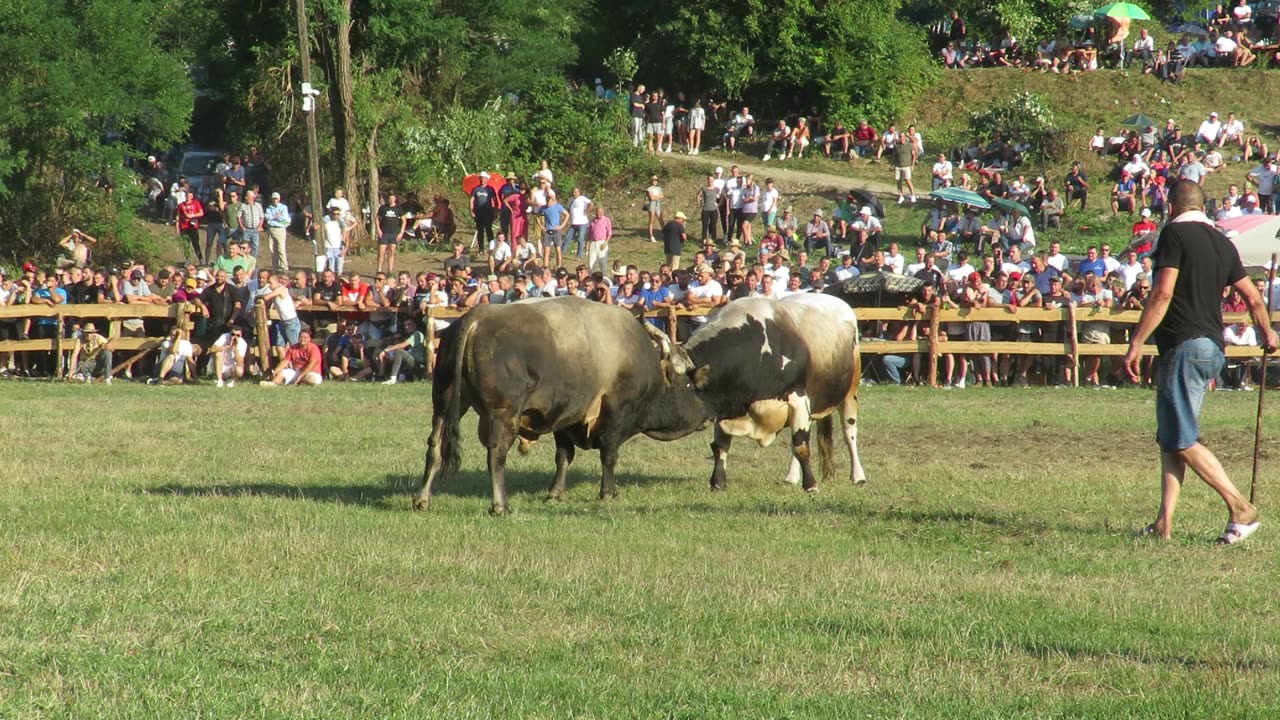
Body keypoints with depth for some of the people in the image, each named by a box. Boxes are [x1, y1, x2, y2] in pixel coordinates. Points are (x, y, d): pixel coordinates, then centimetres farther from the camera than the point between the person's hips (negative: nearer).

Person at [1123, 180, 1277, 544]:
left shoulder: (1175, 233, -7)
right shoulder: (1222, 243, 14)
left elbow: (1162, 294, -16)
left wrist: (1136, 343, -14)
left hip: (1184, 347, -8)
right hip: (1213, 348, 8)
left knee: (1183, 441, -7)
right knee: (1170, 438, 11)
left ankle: (1241, 510, -10)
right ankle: (1164, 523, 6)